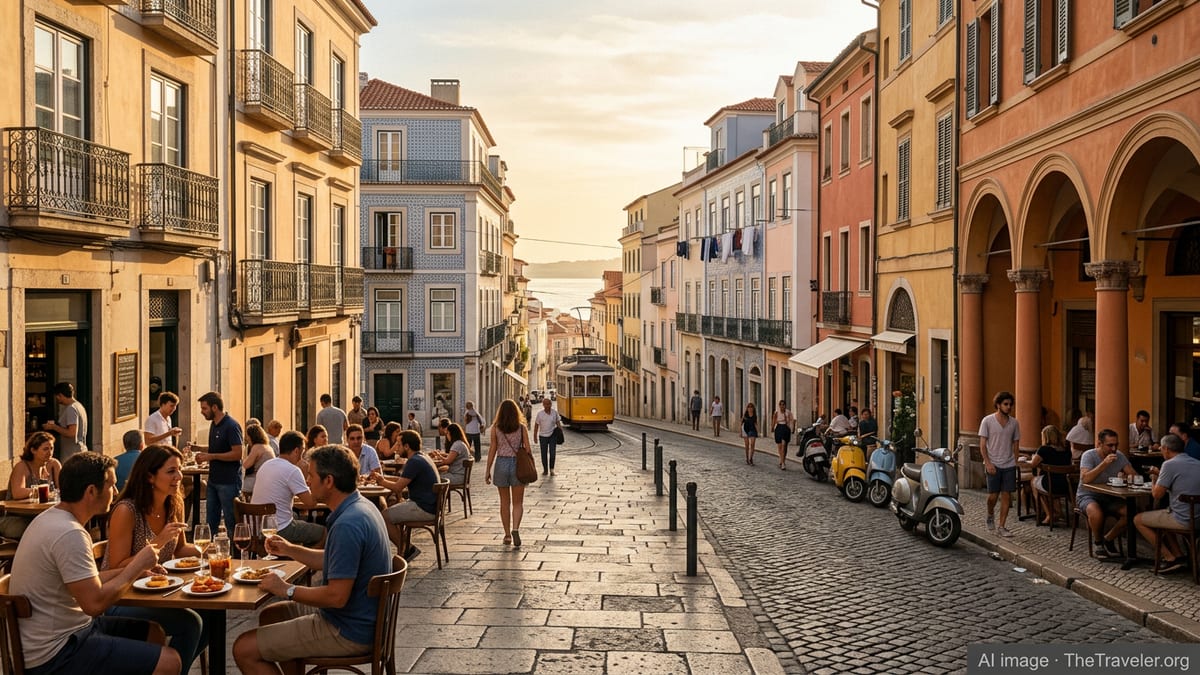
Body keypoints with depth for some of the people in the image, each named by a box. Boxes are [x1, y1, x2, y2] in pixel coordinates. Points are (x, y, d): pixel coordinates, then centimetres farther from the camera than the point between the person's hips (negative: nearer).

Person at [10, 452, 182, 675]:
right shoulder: (70, 534, -24)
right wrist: (136, 566, -13)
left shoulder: (51, 517, 7)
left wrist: (133, 568, 5)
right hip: (53, 656, -10)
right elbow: (94, 602, -25)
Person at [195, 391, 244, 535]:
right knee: (211, 521, 13)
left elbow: (237, 453, -21)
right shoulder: (214, 425, 13)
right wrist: (204, 454, 5)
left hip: (229, 482, -9)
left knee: (231, 521, -1)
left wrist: (211, 456, -19)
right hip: (214, 480, 9)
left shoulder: (231, 426, -15)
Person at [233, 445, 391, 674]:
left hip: (348, 632, -10)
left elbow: (337, 596, -27)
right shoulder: (361, 507, 5)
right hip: (361, 618, 10)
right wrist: (289, 549, 12)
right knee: (269, 616, 25)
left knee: (244, 649, -8)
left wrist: (287, 590, -14)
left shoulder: (347, 525, -28)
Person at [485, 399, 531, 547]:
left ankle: (507, 535, 16)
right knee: (517, 503, 7)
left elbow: (492, 450, -2)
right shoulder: (521, 427, -1)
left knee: (505, 502, 12)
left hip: (501, 463, 0)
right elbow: (527, 449, -2)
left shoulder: (496, 428, -2)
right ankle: (515, 529, -15)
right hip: (518, 463, 0)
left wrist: (488, 470, 4)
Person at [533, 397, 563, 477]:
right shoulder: (540, 413, -5)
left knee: (552, 453, -7)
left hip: (552, 435, 0)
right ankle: (545, 470, 21)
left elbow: (558, 423, 8)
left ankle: (551, 469, 7)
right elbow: (536, 425, 1)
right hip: (543, 436, 0)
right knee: (544, 454, 7)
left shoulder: (555, 412, -2)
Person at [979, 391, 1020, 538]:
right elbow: (983, 444, -4)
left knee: (1006, 495, 0)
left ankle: (1001, 527, 7)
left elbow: (1016, 444, 13)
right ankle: (990, 515, 30)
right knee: (993, 495, -1)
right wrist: (988, 462, -12)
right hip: (993, 465, -3)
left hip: (1009, 465, 3)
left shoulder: (1014, 423, 5)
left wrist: (1015, 461, 6)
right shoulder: (988, 421, -4)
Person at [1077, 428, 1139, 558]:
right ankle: (1097, 541, -5)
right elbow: (1085, 479, -28)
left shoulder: (1119, 456, 3)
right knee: (1096, 513, -38)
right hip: (1088, 495, -5)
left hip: (1109, 498, 5)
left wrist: (1125, 477, -25)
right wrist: (1104, 463, -35)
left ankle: (1108, 539, 3)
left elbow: (1134, 476, 0)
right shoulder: (1089, 455, -14)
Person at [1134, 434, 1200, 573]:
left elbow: (1157, 494, -12)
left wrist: (1154, 479, 8)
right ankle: (1178, 556, 21)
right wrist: (1160, 475, 21)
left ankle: (1170, 558, 6)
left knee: (1138, 520, 8)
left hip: (1183, 520, -8)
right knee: (1160, 516, 32)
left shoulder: (1170, 464, -16)